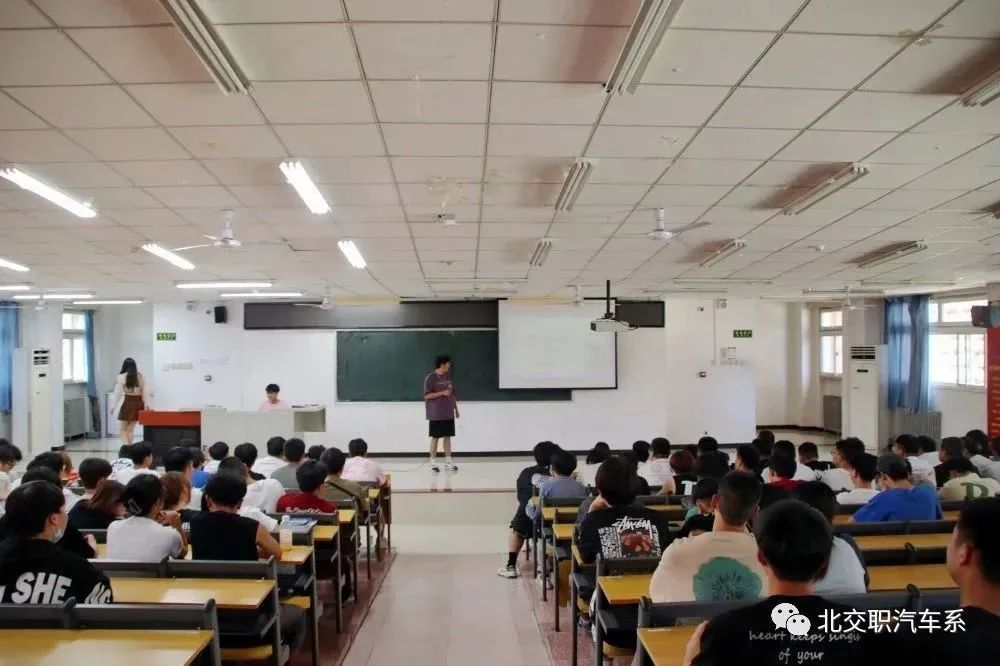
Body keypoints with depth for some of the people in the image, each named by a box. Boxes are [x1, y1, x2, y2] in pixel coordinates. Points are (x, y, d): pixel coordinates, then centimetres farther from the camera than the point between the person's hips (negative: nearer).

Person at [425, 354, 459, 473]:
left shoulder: (448, 377, 11)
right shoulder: (430, 378, -10)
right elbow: (427, 396, -14)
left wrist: (456, 409, 15)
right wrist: (442, 393, -20)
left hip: (448, 414, 6)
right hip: (436, 415, -6)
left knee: (447, 437, 7)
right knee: (435, 438, 1)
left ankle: (448, 462, 12)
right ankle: (433, 463, 10)